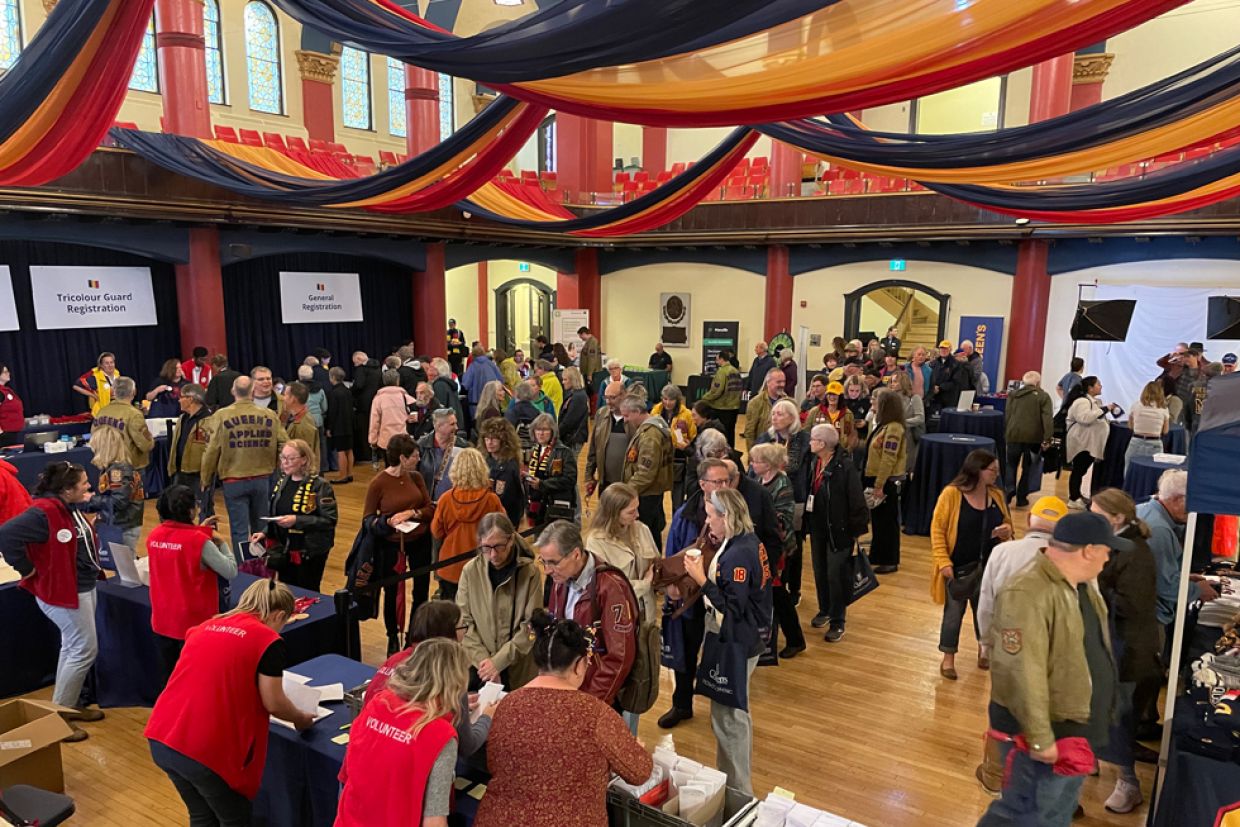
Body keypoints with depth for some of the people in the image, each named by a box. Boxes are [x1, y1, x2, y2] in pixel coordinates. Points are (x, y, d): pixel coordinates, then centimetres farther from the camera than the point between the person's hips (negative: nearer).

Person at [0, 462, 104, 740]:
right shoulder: (44, 513, -25)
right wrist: (26, 568, -24)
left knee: (73, 647, 19)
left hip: (84, 586, 10)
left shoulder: (71, 507, 4)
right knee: (85, 650, -4)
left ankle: (70, 704, 33)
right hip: (64, 591, -10)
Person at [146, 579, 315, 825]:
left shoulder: (206, 626, 15)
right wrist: (300, 719, 19)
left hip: (161, 739, 7)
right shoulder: (269, 641, -5)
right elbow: (274, 704, -1)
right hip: (206, 749, -6)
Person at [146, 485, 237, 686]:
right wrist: (221, 543, -2)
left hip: (162, 621, 6)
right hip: (193, 623, -6)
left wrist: (199, 531, 13)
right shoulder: (200, 541, -22)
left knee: (167, 675, 20)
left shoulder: (154, 536, -3)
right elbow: (231, 571, -15)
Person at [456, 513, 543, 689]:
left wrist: (498, 661, -15)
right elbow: (464, 623, -3)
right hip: (478, 668, 1)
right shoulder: (470, 571, -5)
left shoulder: (530, 572, -10)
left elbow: (532, 626, -10)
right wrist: (483, 661, -12)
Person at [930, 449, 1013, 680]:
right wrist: (943, 561, -17)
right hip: (959, 567, -4)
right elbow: (937, 529, -12)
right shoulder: (951, 494, -15)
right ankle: (948, 658, 20)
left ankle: (984, 648, 38)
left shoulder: (997, 495, 1)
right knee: (954, 610, 6)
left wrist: (1006, 531, -8)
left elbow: (1007, 523, 16)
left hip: (989, 566, 4)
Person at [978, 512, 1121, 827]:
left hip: (1075, 729, 10)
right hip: (1046, 735, -10)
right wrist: (1039, 738, -26)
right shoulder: (1029, 594, -28)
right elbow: (1022, 674, -30)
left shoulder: (1080, 585, 5)